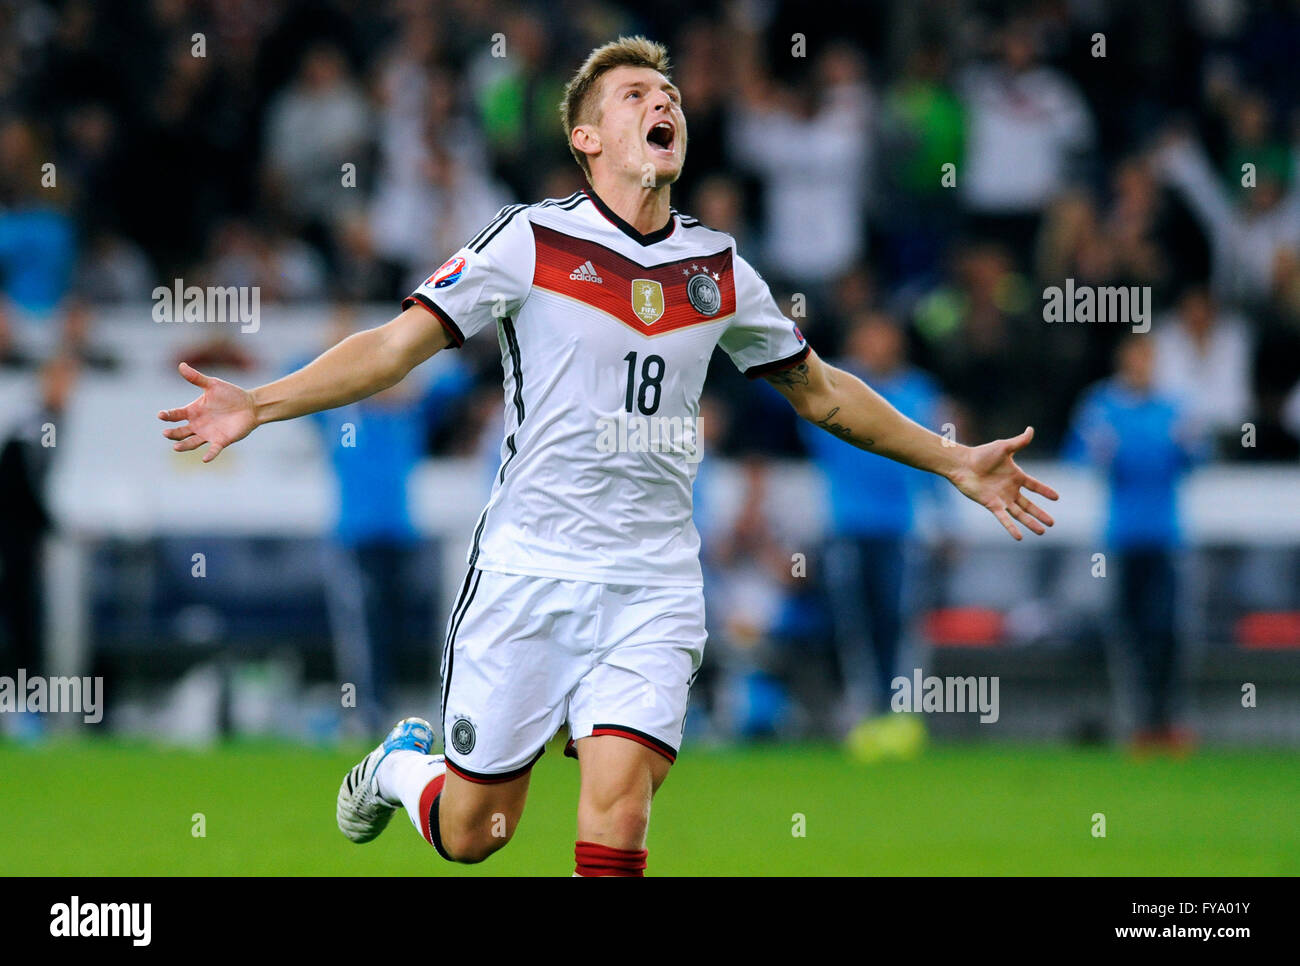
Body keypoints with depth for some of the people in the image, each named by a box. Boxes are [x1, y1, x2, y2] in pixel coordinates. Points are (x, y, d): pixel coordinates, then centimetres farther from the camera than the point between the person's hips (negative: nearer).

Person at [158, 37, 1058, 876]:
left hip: (652, 587, 2)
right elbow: (397, 345, -6)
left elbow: (821, 391, 22)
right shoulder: (530, 240, -3)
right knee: (471, 834, 5)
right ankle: (401, 765, 39)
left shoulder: (718, 268, 9)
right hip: (527, 567, -2)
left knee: (618, 810, -18)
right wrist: (258, 404, -18)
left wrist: (957, 463, 20)